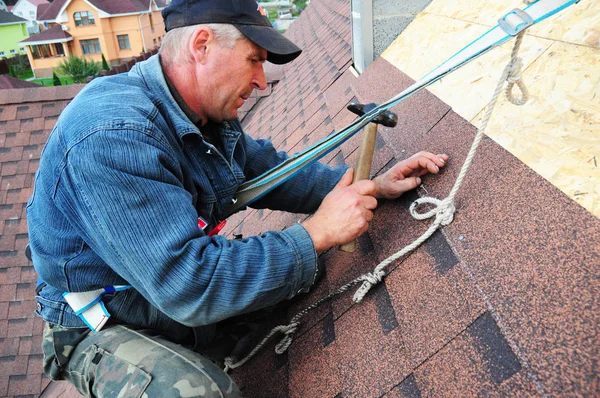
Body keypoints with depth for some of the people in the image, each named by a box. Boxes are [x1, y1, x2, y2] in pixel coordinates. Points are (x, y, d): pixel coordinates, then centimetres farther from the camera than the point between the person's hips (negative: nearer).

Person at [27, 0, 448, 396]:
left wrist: (372, 186, -3)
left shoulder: (210, 115, -3)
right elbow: (189, 285, -36)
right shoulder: (114, 136, -33)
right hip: (105, 326, -7)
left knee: (310, 265, 4)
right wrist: (318, 233, -29)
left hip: (181, 288, 8)